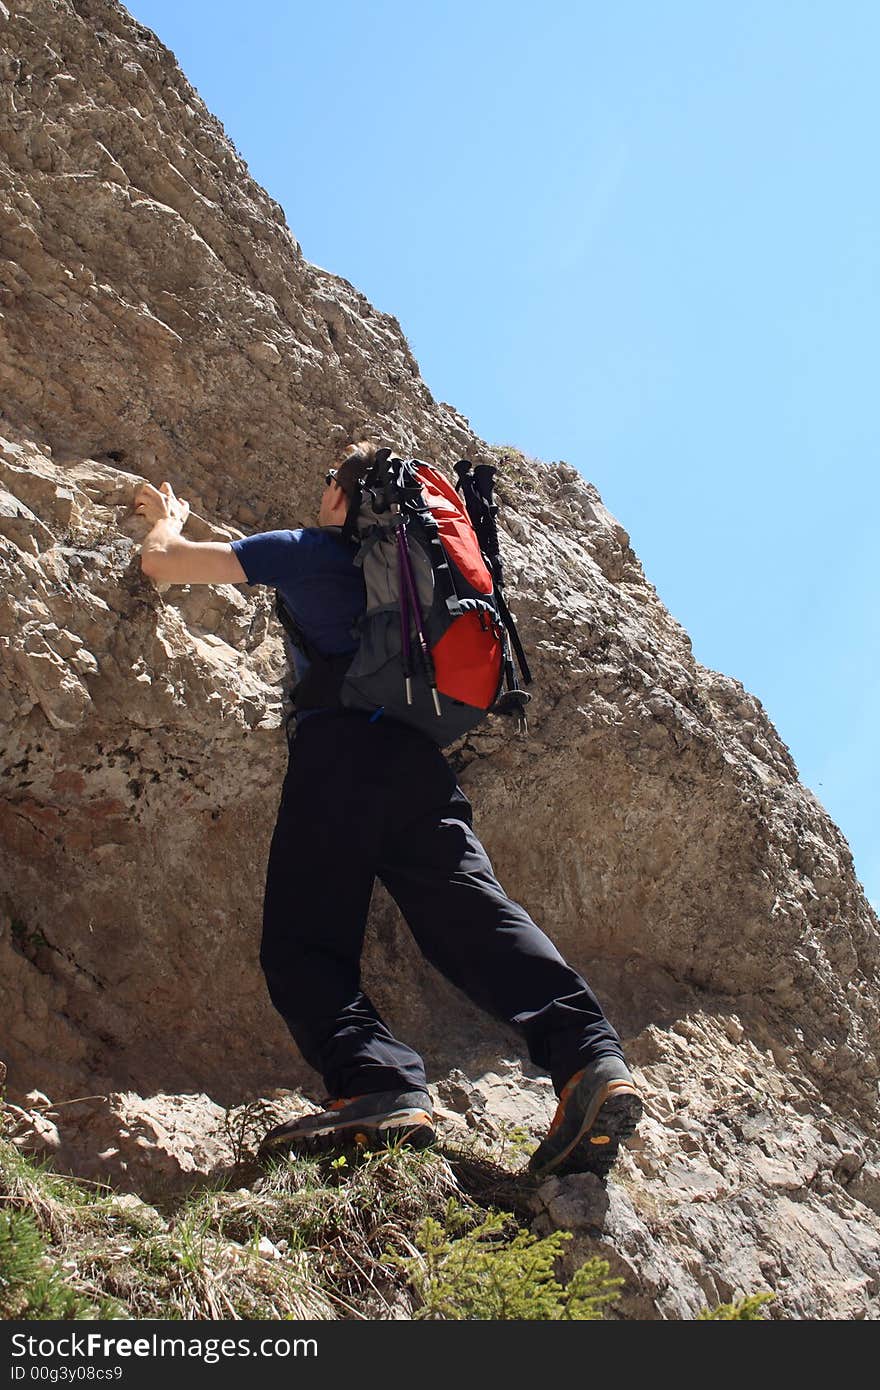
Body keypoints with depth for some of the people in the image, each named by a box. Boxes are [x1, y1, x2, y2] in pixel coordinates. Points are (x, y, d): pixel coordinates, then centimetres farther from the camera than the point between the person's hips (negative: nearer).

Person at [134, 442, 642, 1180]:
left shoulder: (308, 550, 13)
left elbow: (162, 561, 18)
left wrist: (167, 518, 38)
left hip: (342, 744, -5)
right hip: (419, 752, 6)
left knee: (303, 939, -8)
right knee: (473, 911, -8)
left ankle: (379, 1086, -30)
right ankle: (591, 1056, -26)